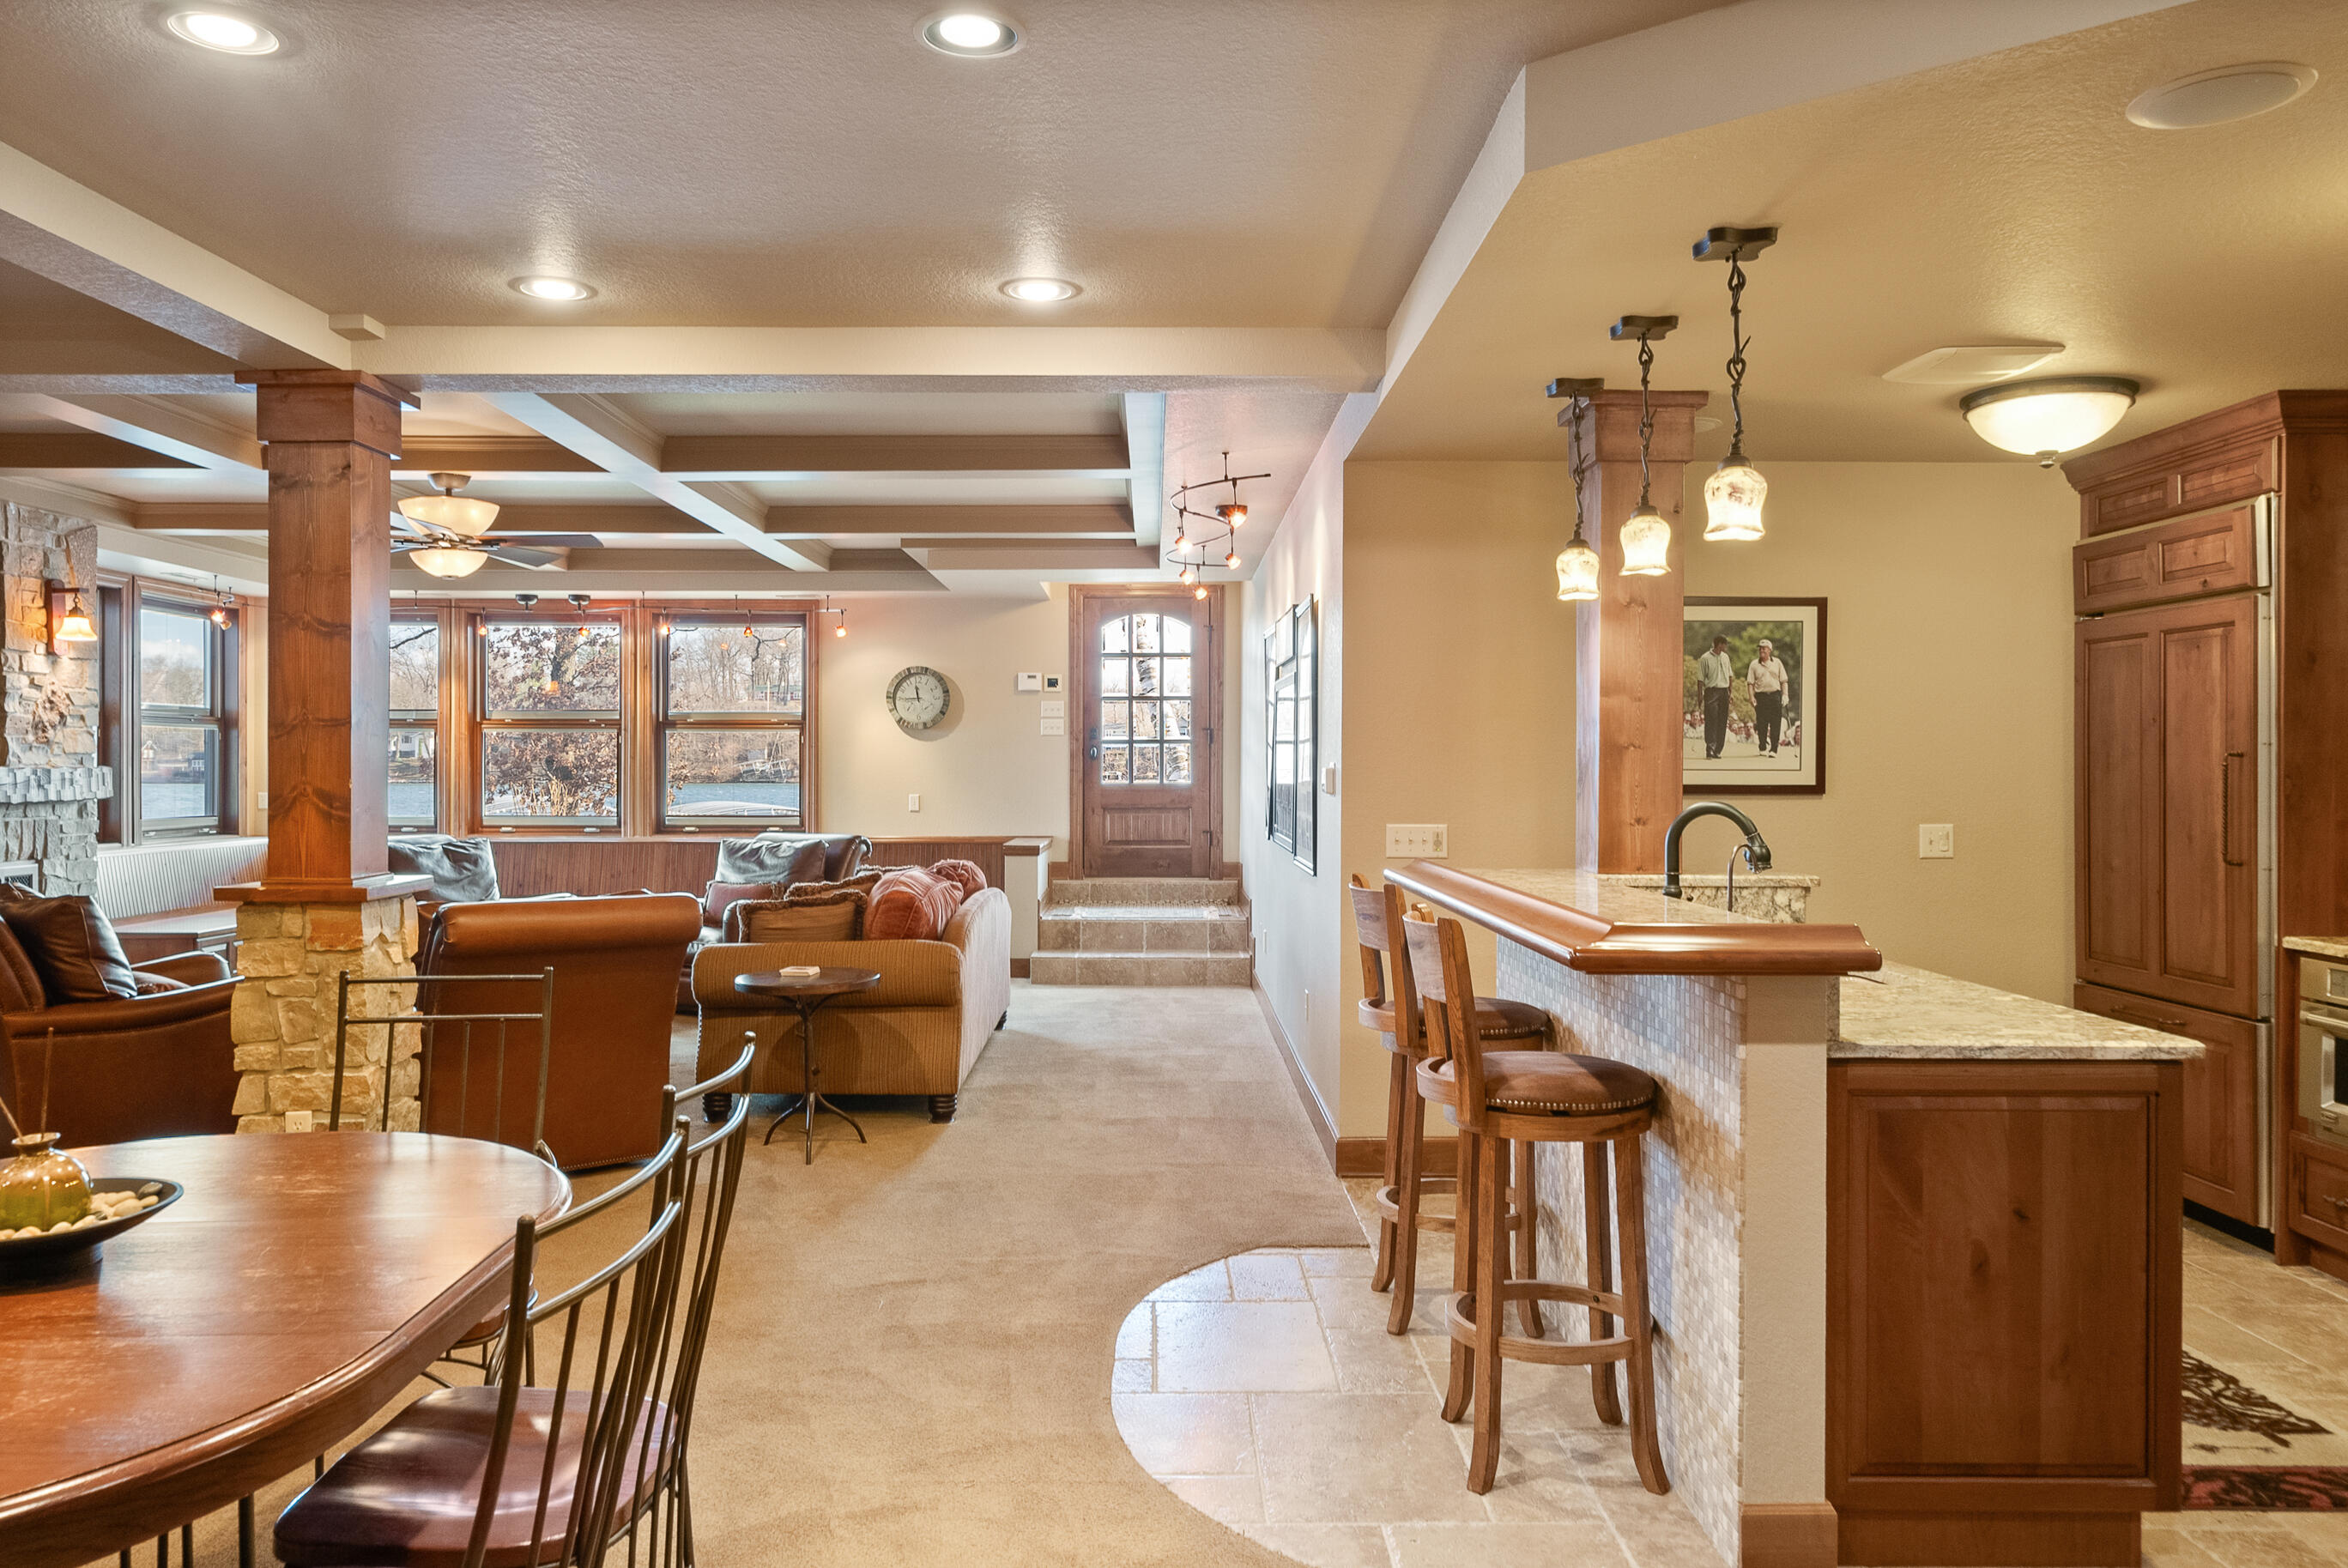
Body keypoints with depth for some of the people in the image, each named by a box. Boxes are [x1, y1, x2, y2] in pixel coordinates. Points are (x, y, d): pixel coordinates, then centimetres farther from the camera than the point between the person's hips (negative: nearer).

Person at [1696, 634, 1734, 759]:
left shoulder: (1725, 657, 14)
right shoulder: (1705, 659, -5)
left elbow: (1730, 676, 22)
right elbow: (1700, 679, -5)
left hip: (1724, 692, 6)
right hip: (1712, 691, -6)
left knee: (1722, 722, 5)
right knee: (1711, 721, -12)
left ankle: (1717, 750, 10)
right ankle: (1710, 750, -17)